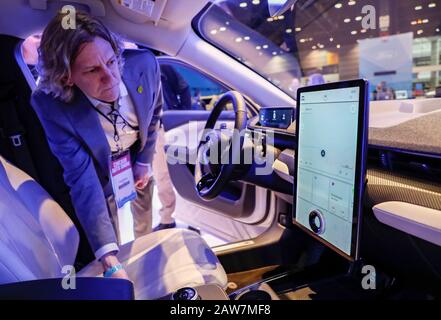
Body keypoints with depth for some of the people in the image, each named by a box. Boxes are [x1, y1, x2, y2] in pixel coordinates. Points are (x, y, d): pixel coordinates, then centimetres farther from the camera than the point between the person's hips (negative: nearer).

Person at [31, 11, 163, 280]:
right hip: (103, 169, -2)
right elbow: (82, 179, -35)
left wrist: (145, 161, -3)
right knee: (116, 237, 14)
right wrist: (109, 260, -40)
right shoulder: (51, 105, -35)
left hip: (142, 153, 3)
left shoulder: (144, 64, -30)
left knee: (144, 228, 23)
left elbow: (155, 112, -8)